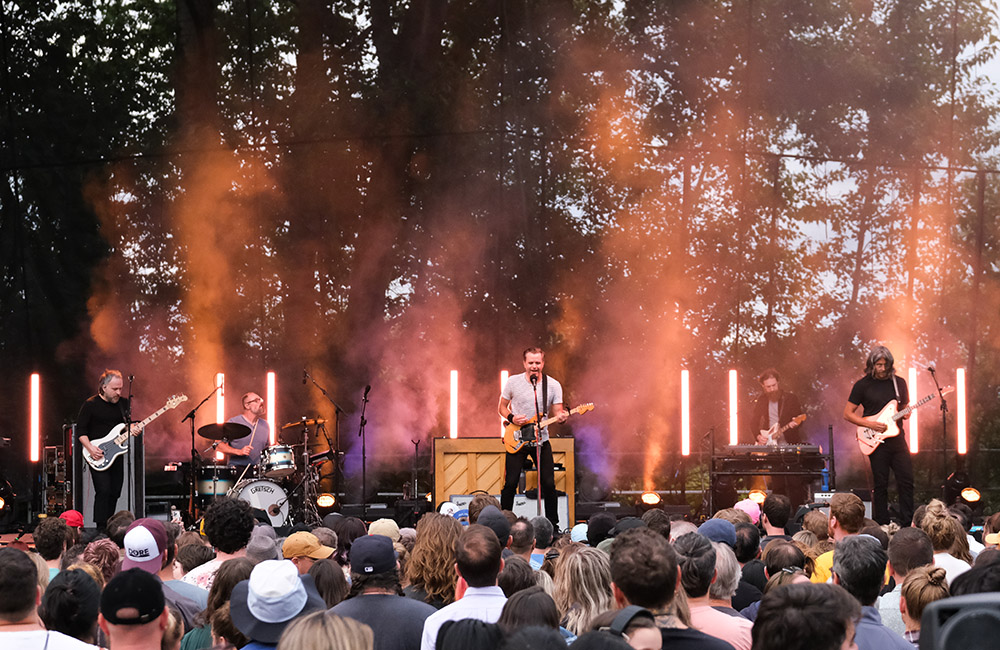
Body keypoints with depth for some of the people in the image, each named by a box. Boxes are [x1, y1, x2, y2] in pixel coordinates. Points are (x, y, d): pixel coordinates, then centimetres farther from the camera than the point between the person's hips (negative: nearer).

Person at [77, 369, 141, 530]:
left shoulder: (124, 403, 6)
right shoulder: (91, 405, -9)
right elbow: (80, 430, -7)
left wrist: (133, 428, -6)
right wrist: (90, 448, -18)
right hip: (98, 456, -6)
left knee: (115, 492, 8)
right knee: (103, 490, -16)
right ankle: (101, 529, -12)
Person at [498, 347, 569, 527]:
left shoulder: (553, 385, -2)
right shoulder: (513, 382, -4)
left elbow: (556, 412, 0)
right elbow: (501, 407, 7)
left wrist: (561, 416, -24)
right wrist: (511, 418, -13)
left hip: (541, 440, 1)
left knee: (549, 484, -2)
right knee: (510, 483, -3)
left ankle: (553, 524, 11)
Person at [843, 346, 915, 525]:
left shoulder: (899, 383, 10)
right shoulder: (862, 385, -1)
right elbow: (847, 414, 0)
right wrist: (870, 425, -12)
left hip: (897, 438, 3)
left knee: (907, 480, -1)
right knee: (880, 485, 0)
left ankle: (907, 524, 8)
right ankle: (882, 526, 7)